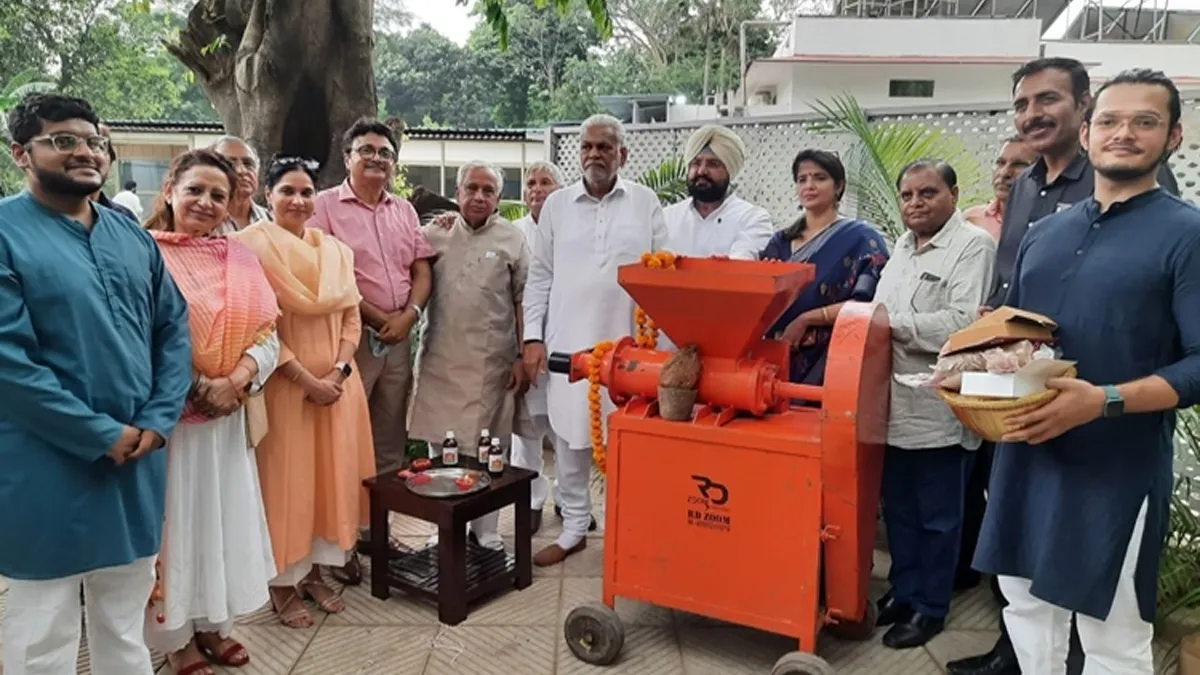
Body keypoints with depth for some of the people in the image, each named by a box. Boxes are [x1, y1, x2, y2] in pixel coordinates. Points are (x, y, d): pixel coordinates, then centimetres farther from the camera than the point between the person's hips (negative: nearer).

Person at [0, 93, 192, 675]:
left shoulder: (132, 236, 10)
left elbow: (174, 329, 8)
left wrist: (158, 420, -6)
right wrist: (102, 435, -16)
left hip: (139, 459, 6)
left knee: (126, 627, 20)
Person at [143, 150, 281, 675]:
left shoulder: (240, 258, 6)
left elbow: (267, 334, 3)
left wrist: (234, 381, -13)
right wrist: (195, 388, -17)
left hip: (228, 414, 5)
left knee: (224, 516, 13)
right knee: (174, 520, 6)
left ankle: (213, 623, 30)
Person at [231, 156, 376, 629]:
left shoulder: (336, 250, 9)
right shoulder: (253, 245, -8)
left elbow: (351, 317, 8)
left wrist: (339, 370, -8)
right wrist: (306, 379, -17)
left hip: (337, 381, 5)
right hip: (284, 382, -5)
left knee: (332, 476, 10)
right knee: (286, 480, 3)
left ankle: (314, 570, 25)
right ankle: (282, 581, 17)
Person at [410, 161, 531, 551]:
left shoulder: (512, 240, 2)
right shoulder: (434, 234, 7)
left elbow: (523, 301, 2)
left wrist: (522, 357, -1)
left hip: (491, 361, -2)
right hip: (440, 357, 2)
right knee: (440, 445, 8)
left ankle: (485, 528, 21)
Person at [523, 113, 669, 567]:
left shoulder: (646, 202, 5)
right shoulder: (556, 204, 8)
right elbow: (540, 276, 8)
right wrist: (533, 337, 0)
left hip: (629, 342, -1)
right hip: (568, 342, 2)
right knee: (569, 437, 7)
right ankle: (574, 528, 22)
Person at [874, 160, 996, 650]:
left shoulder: (973, 245, -11)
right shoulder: (903, 245, 15)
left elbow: (964, 323, -22)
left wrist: (892, 323, -16)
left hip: (940, 408, -7)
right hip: (897, 402, 7)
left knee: (938, 516, 8)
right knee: (898, 508, 17)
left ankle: (930, 607, 22)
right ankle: (902, 592, 32)